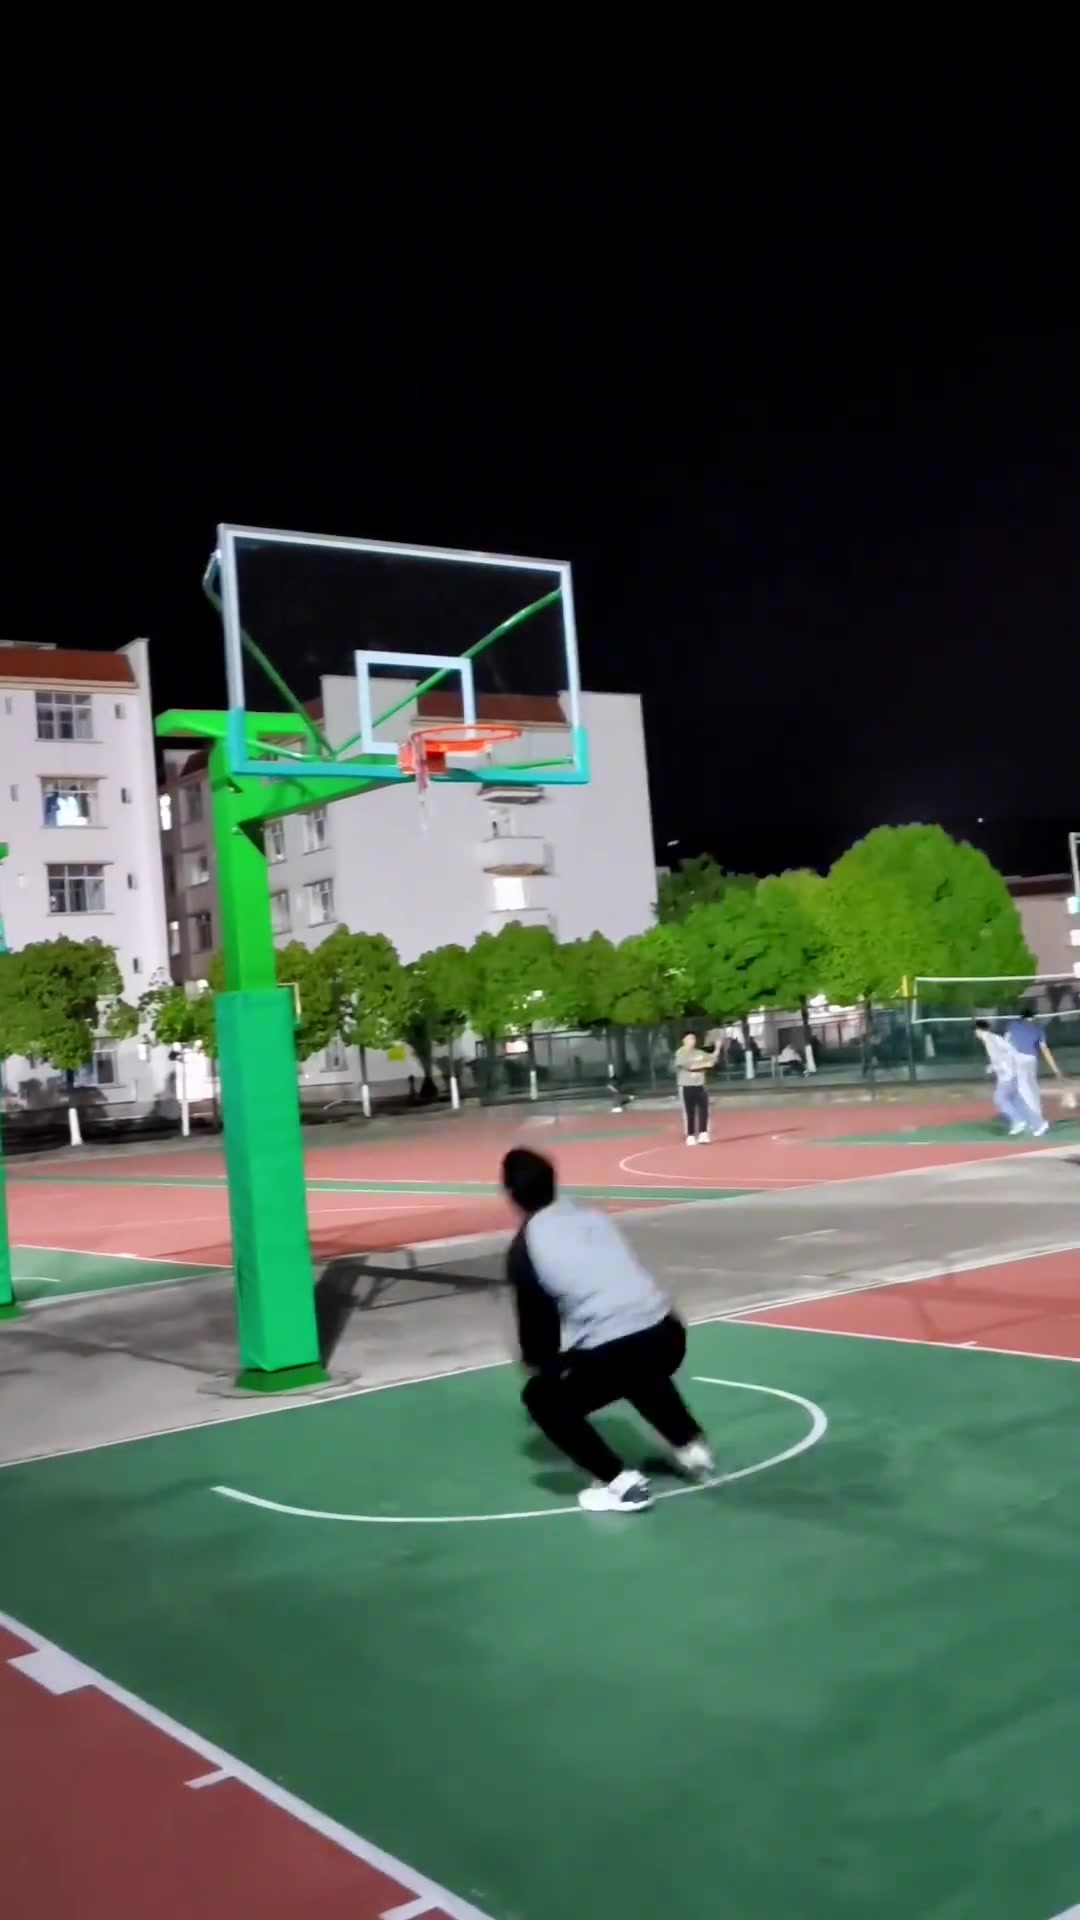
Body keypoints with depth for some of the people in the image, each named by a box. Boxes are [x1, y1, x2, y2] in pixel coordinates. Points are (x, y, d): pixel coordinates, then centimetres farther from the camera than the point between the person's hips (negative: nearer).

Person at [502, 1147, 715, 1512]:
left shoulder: (525, 1248, 3)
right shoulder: (594, 1216, 18)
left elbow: (535, 1319, 10)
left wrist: (541, 1365, 33)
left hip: (610, 1353, -6)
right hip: (667, 1334, 7)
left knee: (542, 1397, 17)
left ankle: (621, 1482, 7)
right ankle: (691, 1447, 39)